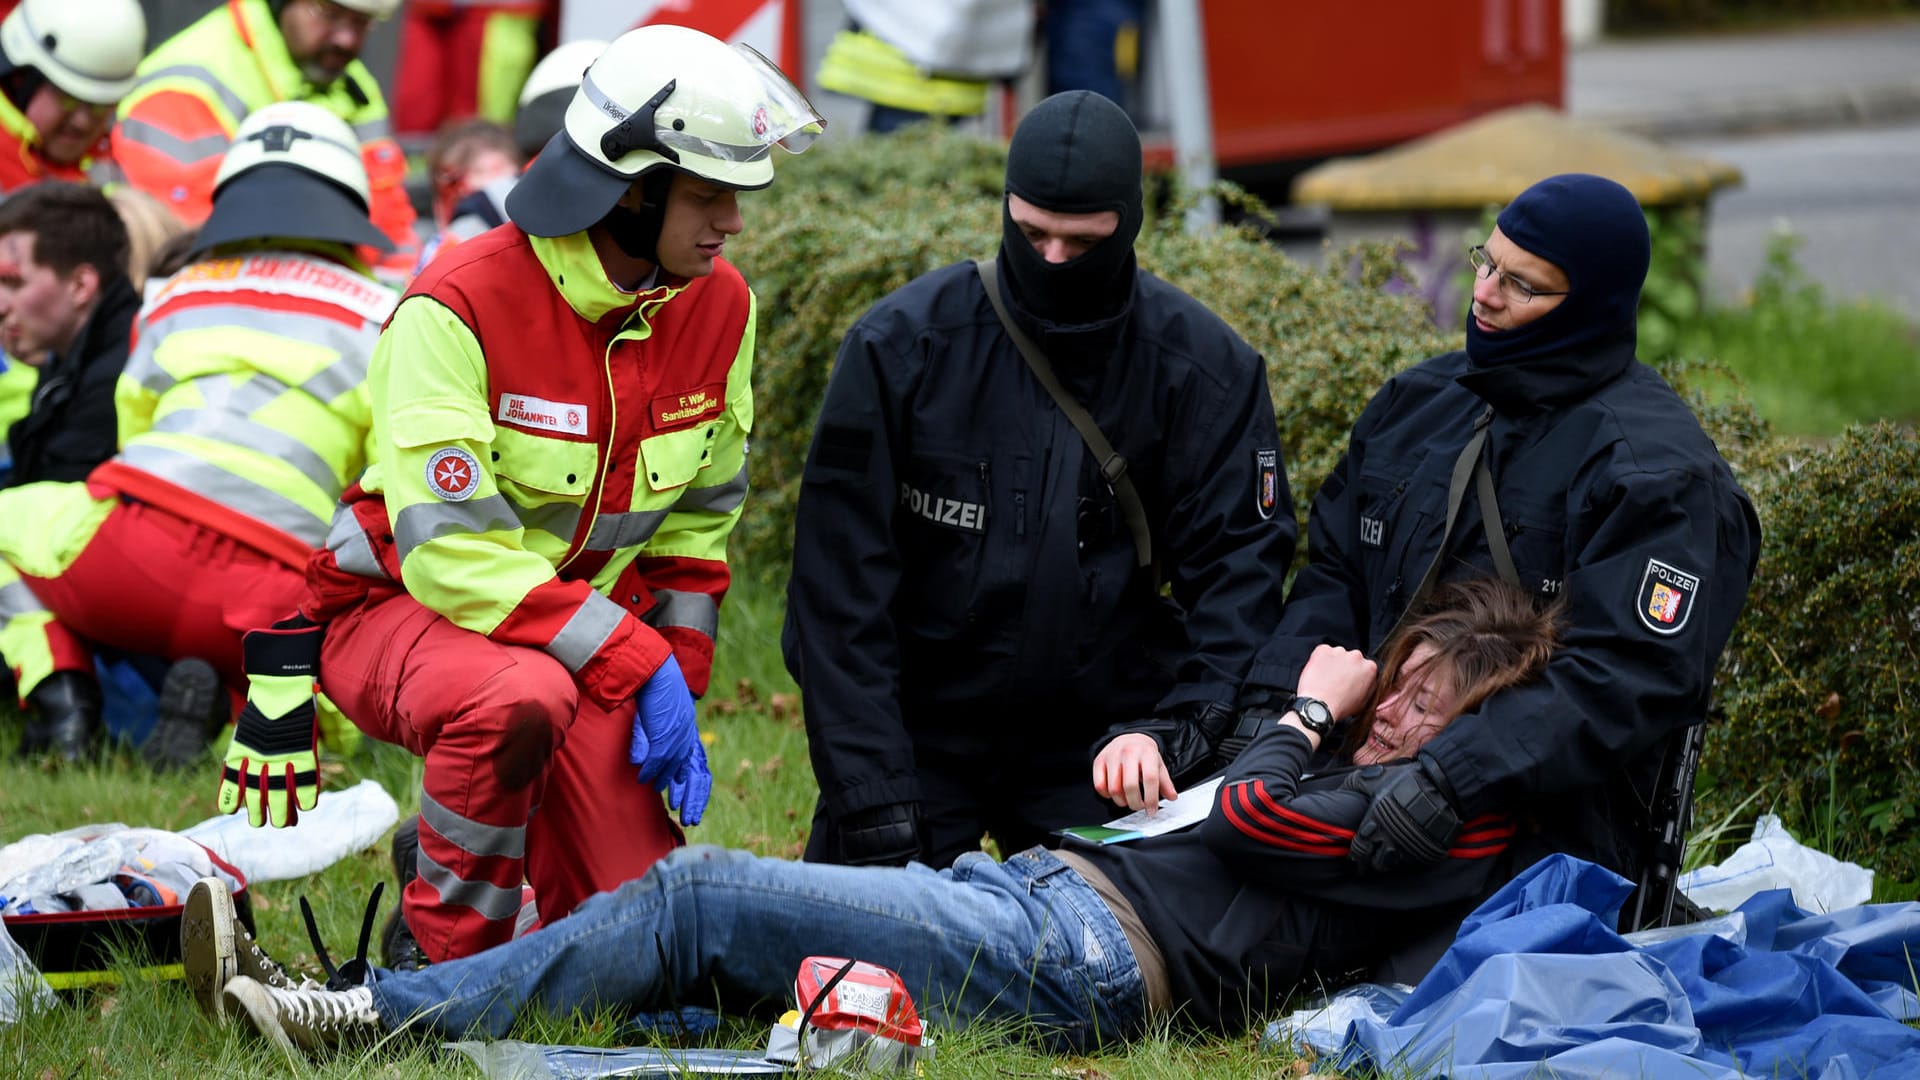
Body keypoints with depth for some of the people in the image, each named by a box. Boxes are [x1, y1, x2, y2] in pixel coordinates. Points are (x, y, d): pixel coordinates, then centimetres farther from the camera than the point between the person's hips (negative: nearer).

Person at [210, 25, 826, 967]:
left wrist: (680, 682, 1)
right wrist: (634, 660, -28)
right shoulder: (460, 307, -23)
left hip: (586, 626, 5)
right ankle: (450, 952, -17)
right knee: (521, 696, -41)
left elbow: (699, 514, 11)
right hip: (399, 608, -5)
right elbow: (449, 550, -26)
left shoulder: (718, 306, -3)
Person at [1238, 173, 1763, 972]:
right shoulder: (1416, 402, 16)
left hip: (1541, 832, -6)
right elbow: (1333, 573, 20)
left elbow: (1629, 674, -18)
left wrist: (1457, 777, -28)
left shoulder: (1657, 470, -8)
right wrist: (1274, 704, 0)